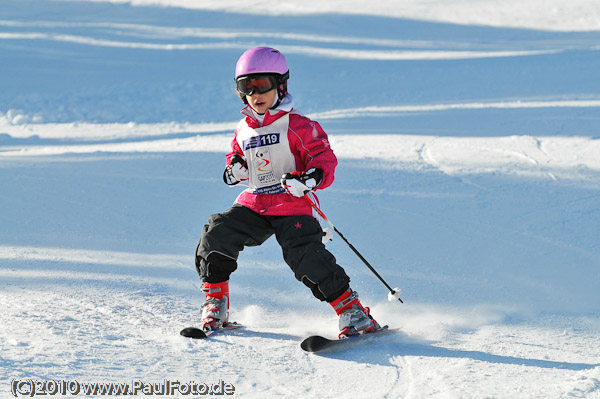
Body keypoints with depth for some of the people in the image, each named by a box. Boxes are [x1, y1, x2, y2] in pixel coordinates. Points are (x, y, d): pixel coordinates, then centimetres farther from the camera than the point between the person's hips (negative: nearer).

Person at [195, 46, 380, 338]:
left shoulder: (298, 126, -5)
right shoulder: (243, 131, 13)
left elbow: (325, 157, -8)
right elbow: (235, 156, 30)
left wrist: (309, 178, -28)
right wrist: (233, 169, 5)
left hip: (292, 206, -6)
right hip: (253, 205, 6)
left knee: (306, 256, -24)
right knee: (216, 235, -14)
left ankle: (351, 310, -13)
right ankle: (215, 303, 3)